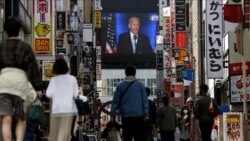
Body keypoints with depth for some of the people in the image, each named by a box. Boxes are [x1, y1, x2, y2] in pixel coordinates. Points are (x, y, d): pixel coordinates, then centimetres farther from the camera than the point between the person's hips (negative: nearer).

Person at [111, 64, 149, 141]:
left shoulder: (120, 85, 2)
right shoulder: (140, 85, 0)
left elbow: (116, 100, 3)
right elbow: (145, 100, -1)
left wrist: (113, 112, 11)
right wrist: (146, 114, 2)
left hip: (126, 115, 1)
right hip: (138, 115, -1)